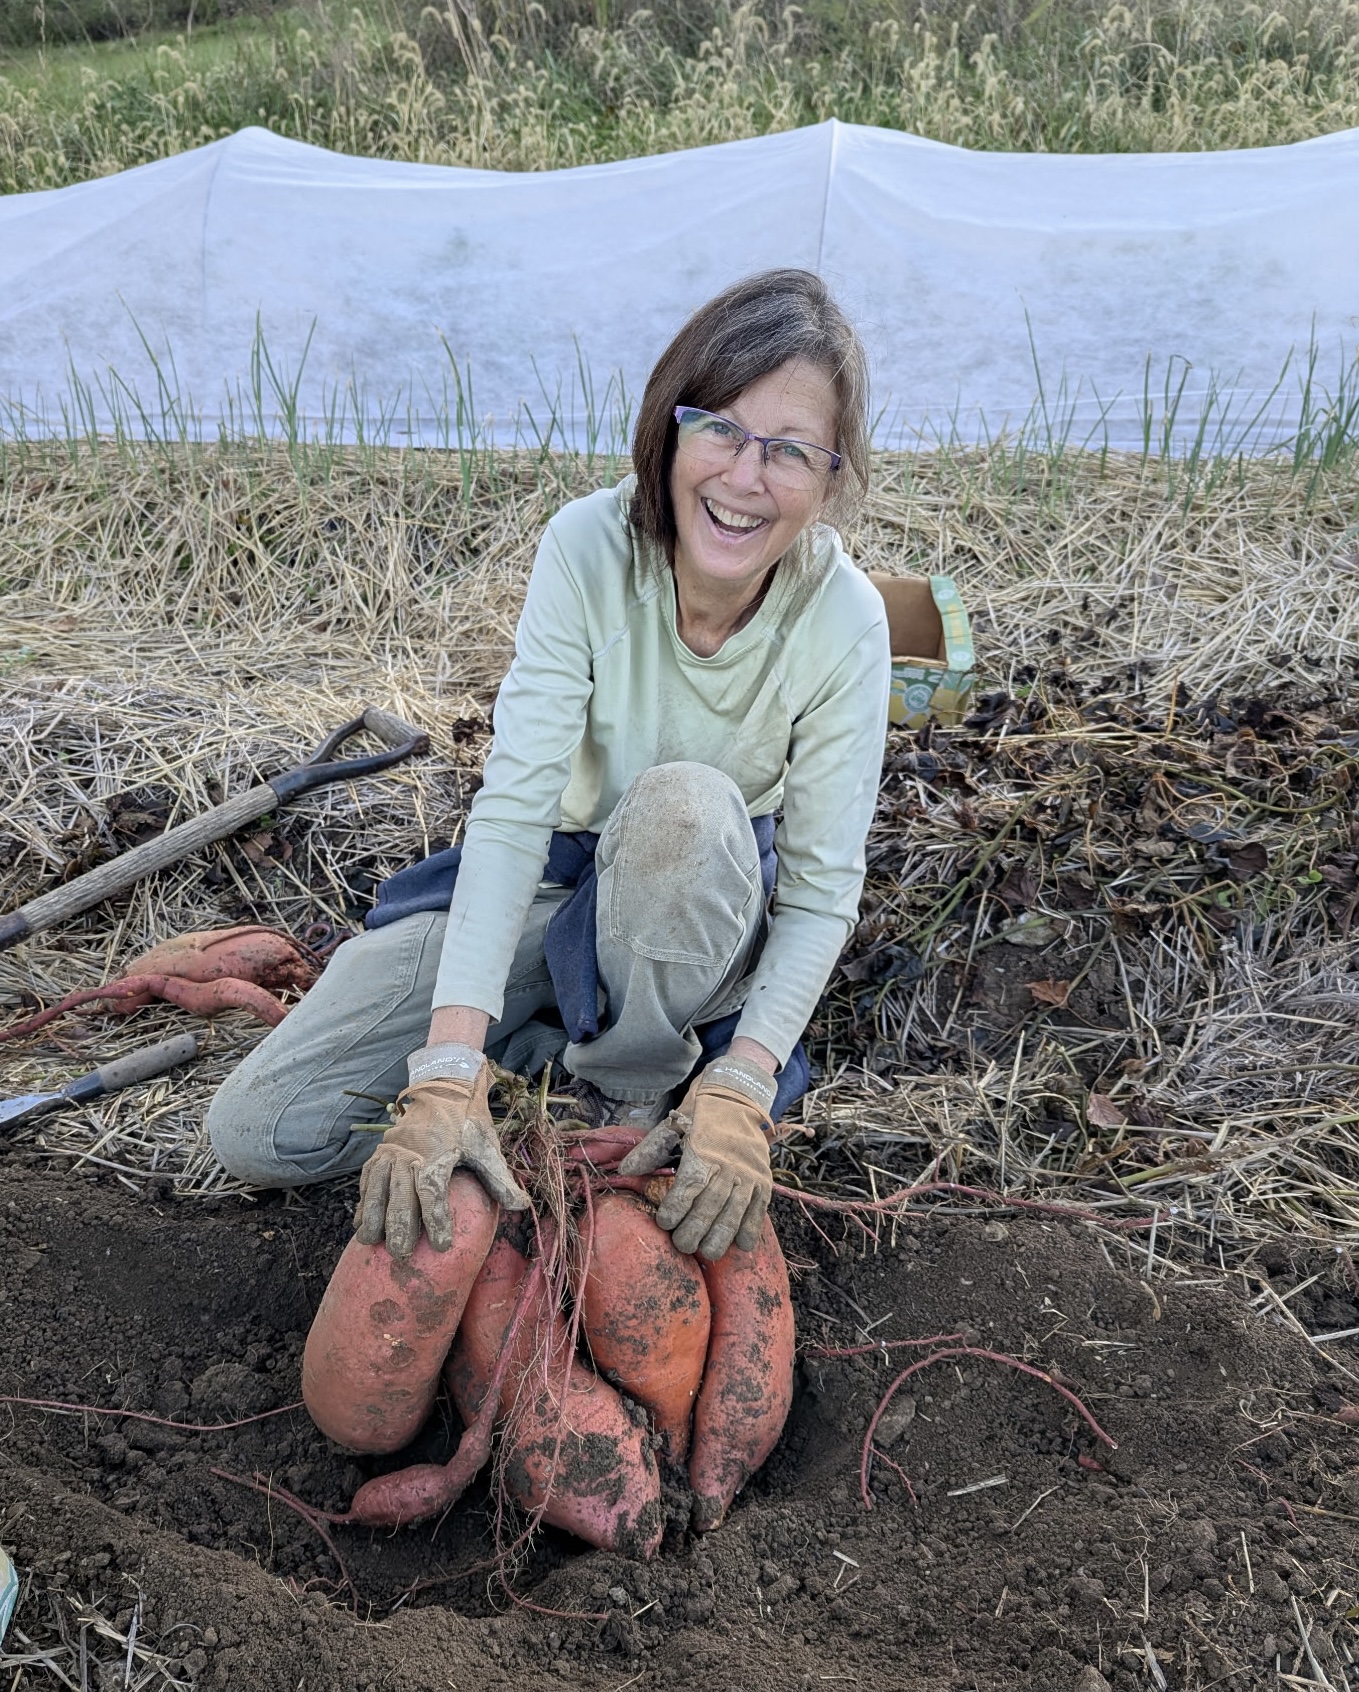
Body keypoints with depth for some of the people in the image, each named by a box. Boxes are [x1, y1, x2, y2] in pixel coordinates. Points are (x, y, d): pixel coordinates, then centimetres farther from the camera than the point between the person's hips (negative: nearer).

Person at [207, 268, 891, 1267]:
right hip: (558, 877, 1)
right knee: (256, 1132, -8)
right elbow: (515, 800, -28)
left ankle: (637, 1090, -13)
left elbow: (823, 889, -19)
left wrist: (740, 1092, -35)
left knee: (685, 803, -39)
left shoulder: (844, 620, -23)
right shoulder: (589, 548, -23)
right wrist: (450, 1070, -37)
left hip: (710, 914, -1)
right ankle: (581, 1033, 6)